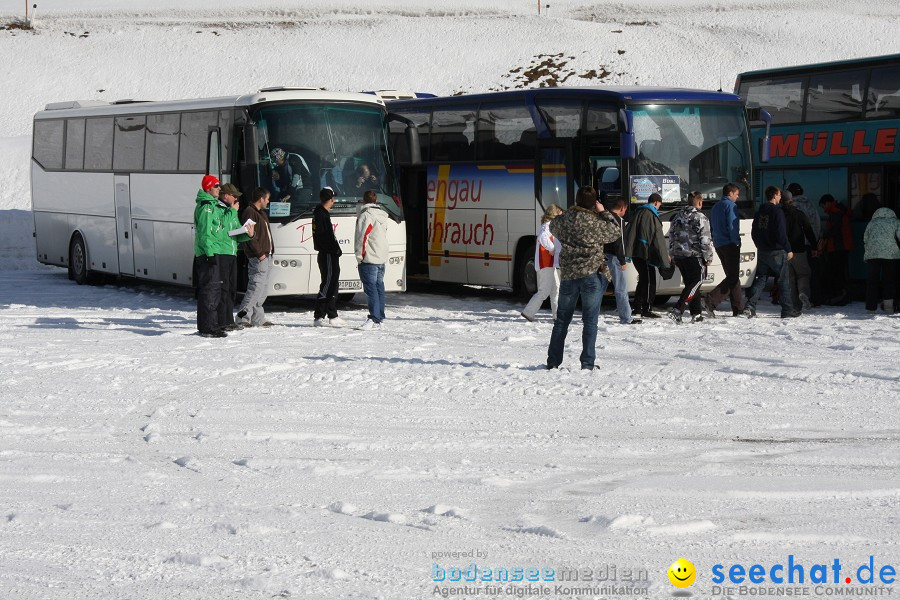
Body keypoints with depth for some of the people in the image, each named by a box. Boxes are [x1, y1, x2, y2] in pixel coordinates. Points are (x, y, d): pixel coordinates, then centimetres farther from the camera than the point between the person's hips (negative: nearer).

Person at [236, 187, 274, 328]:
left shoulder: (261, 213, 22)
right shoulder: (250, 213, -10)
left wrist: (270, 253, 16)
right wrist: (259, 253, -18)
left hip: (266, 256, 10)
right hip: (258, 258, -10)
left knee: (263, 289, 10)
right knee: (256, 287, -15)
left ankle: (258, 319, 13)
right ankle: (243, 315, -14)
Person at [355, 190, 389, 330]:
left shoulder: (366, 215, -10)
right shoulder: (382, 216, 16)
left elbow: (362, 237, -14)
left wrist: (360, 256, -10)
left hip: (369, 259, -8)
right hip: (382, 258, 8)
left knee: (371, 288, -12)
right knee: (379, 287, 11)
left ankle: (374, 319, -20)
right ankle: (379, 319, 12)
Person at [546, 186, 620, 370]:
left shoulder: (564, 219, -1)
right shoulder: (594, 222, -13)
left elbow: (553, 227, 21)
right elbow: (614, 233, 2)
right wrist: (603, 213, 5)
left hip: (567, 275, 4)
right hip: (590, 274, -4)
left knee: (562, 319, 14)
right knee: (590, 321, 2)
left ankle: (553, 361, 16)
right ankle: (588, 363, -1)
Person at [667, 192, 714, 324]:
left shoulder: (677, 217, 12)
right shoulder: (700, 217, -11)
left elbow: (671, 236, 17)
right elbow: (705, 239, -13)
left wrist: (672, 254, 25)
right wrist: (708, 257, -6)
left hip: (679, 256, 7)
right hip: (694, 256, -7)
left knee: (690, 283, 15)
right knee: (695, 283, -3)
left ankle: (696, 314, 14)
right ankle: (677, 310, -18)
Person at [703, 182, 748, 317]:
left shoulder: (715, 207, 18)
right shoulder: (730, 206, -9)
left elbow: (712, 227, 21)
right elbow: (732, 226, -17)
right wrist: (736, 242, -14)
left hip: (718, 245, 9)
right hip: (730, 244, -9)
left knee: (733, 277, 11)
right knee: (733, 277, -9)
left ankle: (738, 309, 10)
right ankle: (711, 299, -23)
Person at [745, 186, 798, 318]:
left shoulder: (759, 212, 10)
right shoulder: (777, 212, -13)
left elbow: (754, 233, 15)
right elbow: (781, 233, -16)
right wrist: (788, 249, -8)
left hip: (762, 251, 6)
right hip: (776, 251, -6)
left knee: (761, 279, 9)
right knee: (784, 280, 3)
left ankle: (750, 304, -8)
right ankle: (787, 310, 4)